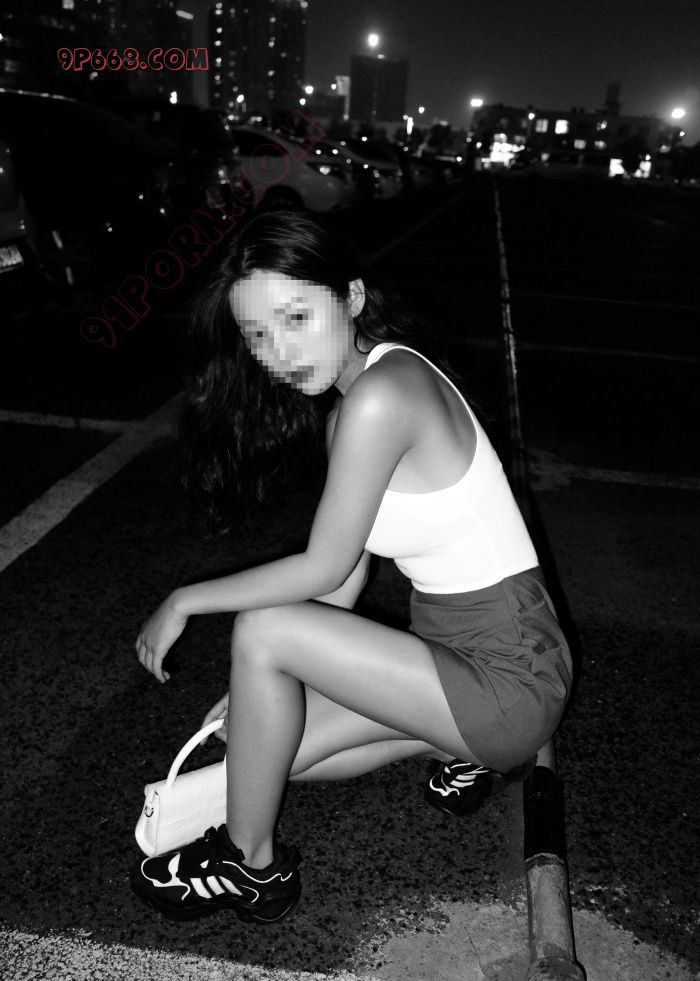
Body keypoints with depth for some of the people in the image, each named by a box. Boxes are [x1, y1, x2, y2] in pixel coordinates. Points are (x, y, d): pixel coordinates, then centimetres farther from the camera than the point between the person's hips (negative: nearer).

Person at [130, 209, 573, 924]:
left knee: (262, 630, -17)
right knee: (270, 744, 9)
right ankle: (457, 747, 20)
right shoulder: (349, 406, 5)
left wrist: (183, 601, -4)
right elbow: (347, 575, 7)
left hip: (510, 682, -9)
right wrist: (258, 693, 8)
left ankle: (251, 866, 5)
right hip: (453, 651, 9)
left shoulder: (382, 393, -24)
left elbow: (321, 568, -18)